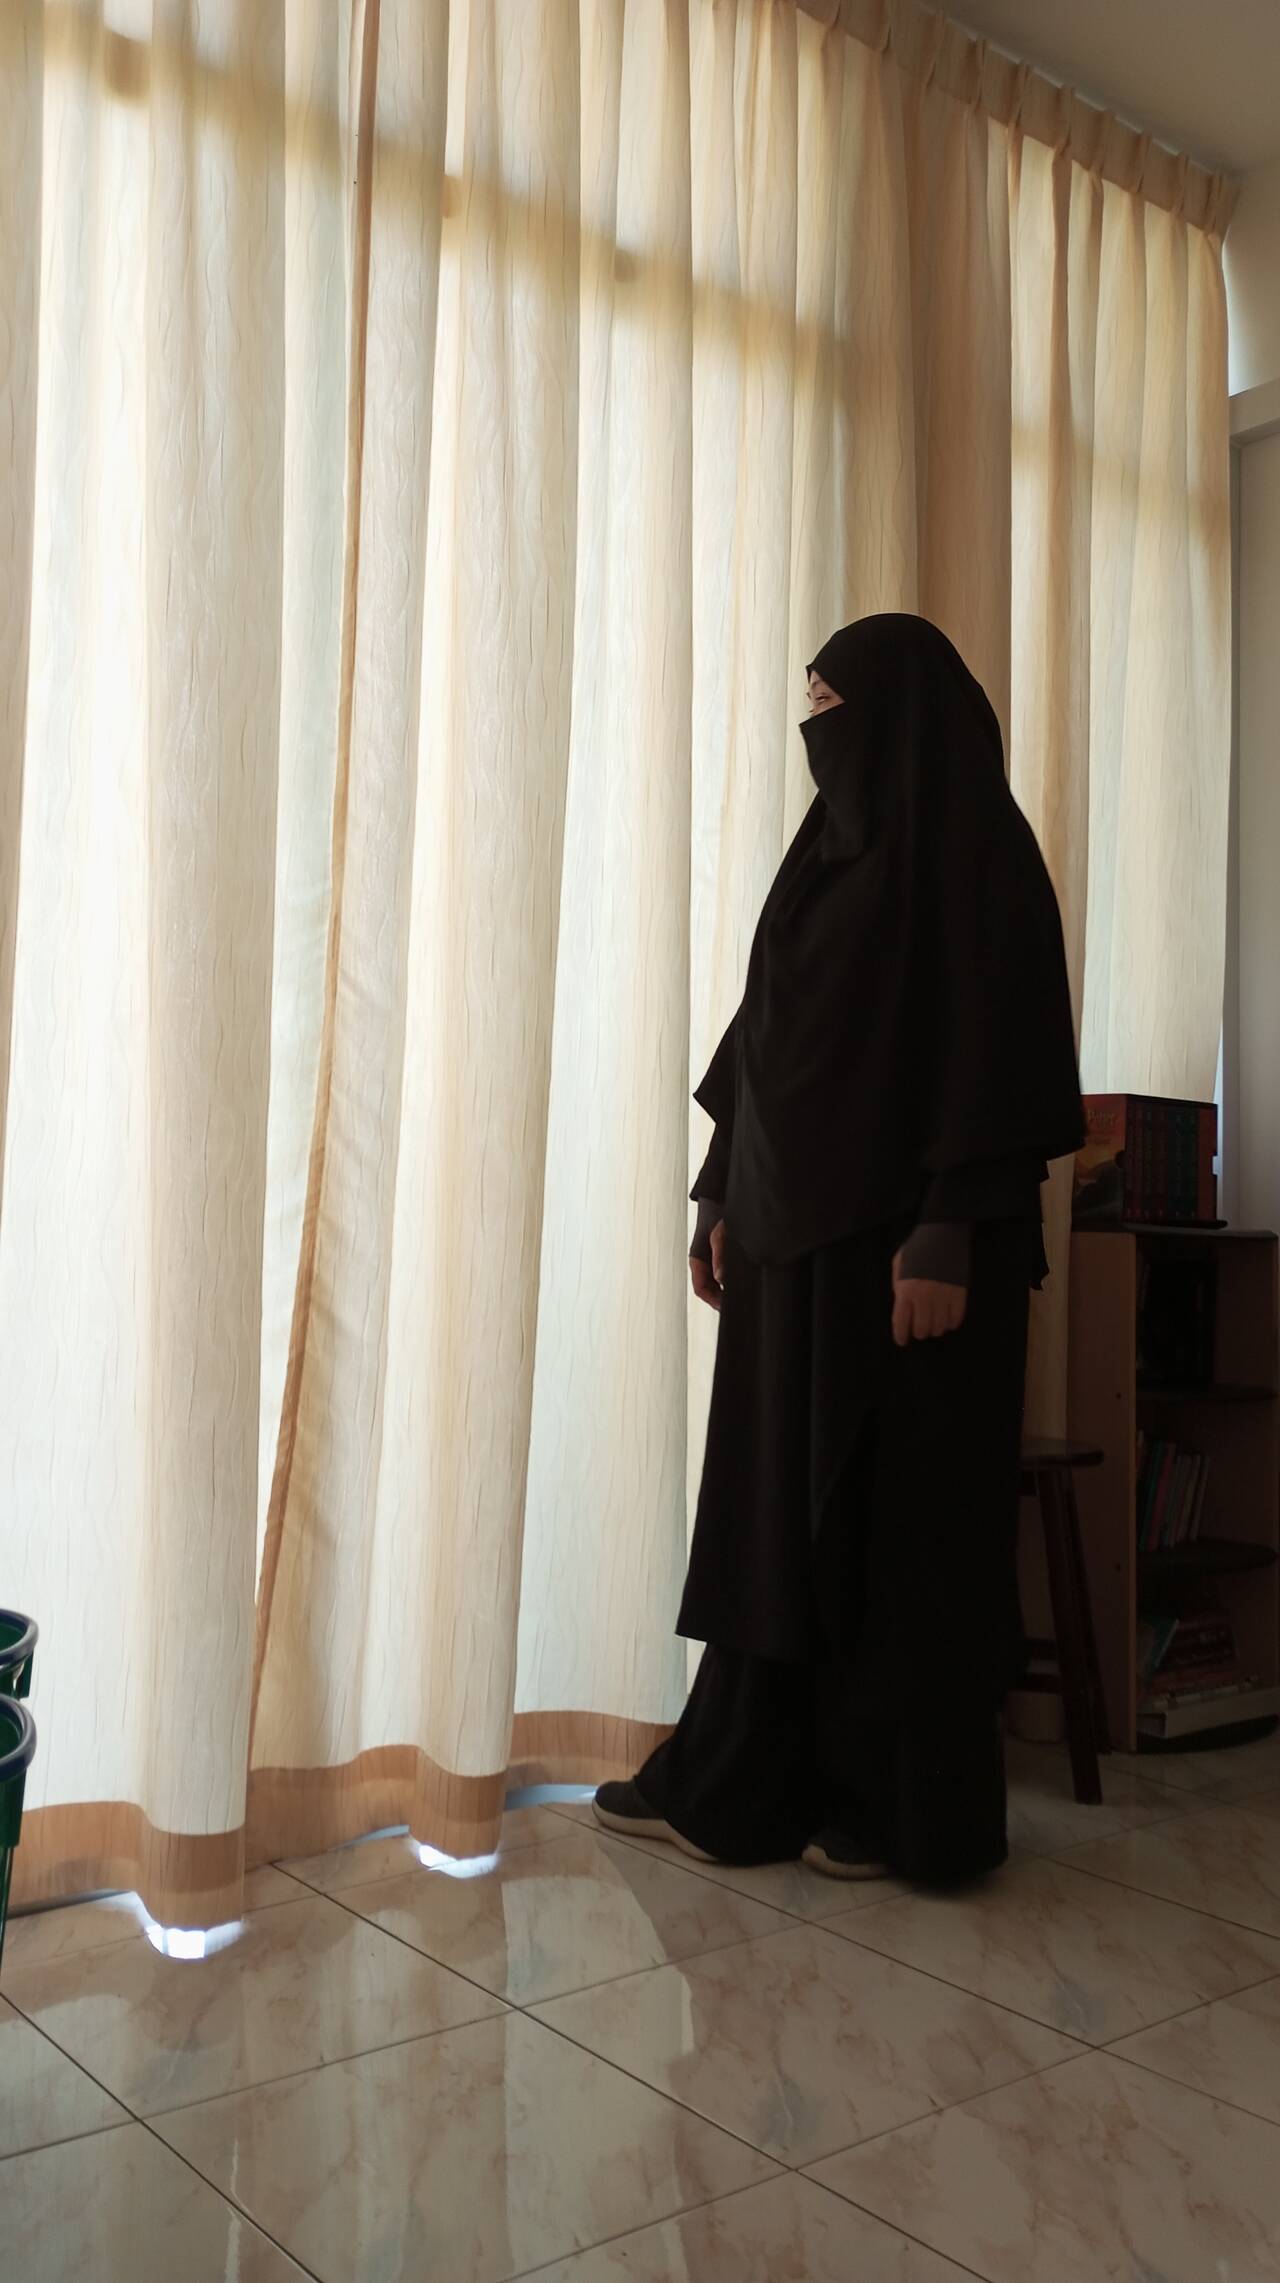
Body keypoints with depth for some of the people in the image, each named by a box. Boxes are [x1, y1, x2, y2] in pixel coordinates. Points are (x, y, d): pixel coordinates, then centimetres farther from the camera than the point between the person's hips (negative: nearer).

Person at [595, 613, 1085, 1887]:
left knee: (903, 1515, 1)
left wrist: (949, 1237, -21)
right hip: (797, 1229, 8)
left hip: (902, 1241, -8)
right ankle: (734, 1785, 22)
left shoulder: (975, 851, -9)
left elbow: (995, 1051, -16)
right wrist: (720, 1192, 14)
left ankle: (911, 1811, 16)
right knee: (776, 1505, 11)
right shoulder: (834, 844, 16)